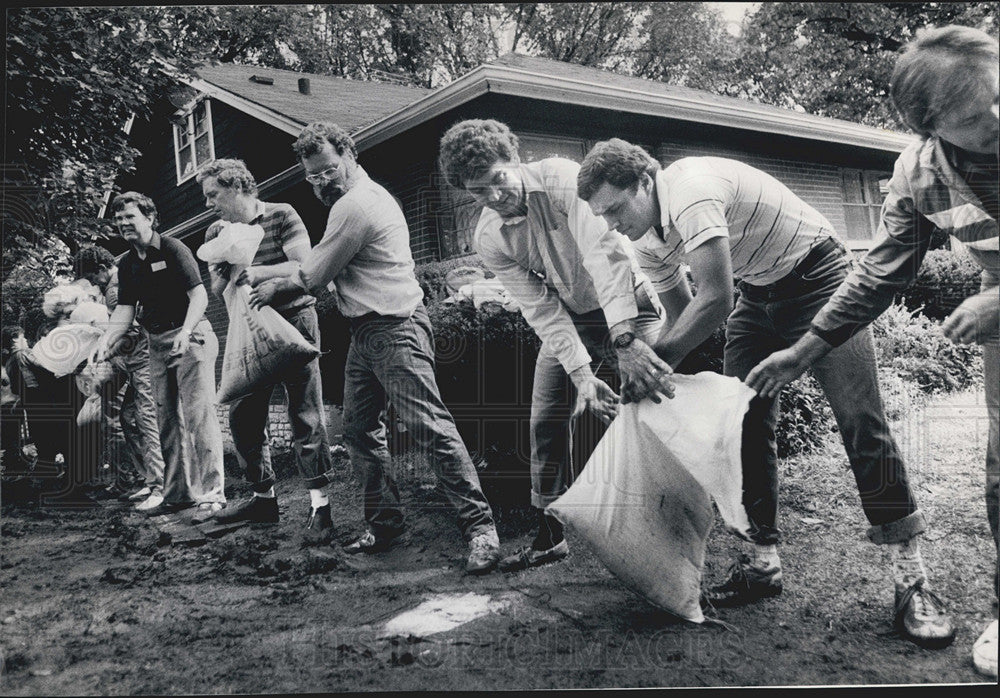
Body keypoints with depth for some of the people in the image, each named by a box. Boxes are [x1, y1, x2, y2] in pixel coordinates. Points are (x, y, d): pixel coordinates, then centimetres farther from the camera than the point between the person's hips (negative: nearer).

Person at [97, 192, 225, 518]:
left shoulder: (172, 249, -8)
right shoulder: (126, 264, 13)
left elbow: (199, 295, -15)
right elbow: (125, 309, 8)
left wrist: (186, 331, -29)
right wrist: (108, 339, -11)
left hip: (190, 338, -7)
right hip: (156, 343, 8)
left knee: (198, 415, -10)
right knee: (167, 421, 9)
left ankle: (211, 492, -7)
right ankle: (178, 494, 16)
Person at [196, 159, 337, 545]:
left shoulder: (282, 216, -6)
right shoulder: (216, 233, 10)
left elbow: (306, 268, -14)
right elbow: (217, 290, 9)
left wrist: (260, 272, -25)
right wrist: (225, 276, -14)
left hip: (293, 321, -6)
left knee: (305, 415, -8)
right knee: (243, 416, 7)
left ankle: (320, 506, -6)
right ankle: (263, 498, 21)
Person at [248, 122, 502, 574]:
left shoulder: (354, 204, -11)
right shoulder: (366, 196, 22)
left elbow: (316, 276, -6)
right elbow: (326, 270, 24)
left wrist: (277, 286, 11)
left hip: (394, 329, -11)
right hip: (366, 333, 11)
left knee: (429, 426, -13)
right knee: (359, 430, 11)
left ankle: (479, 527, -11)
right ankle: (385, 524, 19)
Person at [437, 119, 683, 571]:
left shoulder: (561, 178, -27)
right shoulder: (489, 240, -13)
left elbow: (607, 253, -37)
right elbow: (542, 311, -16)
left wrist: (626, 340, -48)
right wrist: (582, 375, -28)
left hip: (627, 302, -4)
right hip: (568, 318, 5)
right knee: (545, 422, 1)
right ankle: (550, 536, 16)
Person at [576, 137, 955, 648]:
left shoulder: (691, 190, -29)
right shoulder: (648, 235, -2)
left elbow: (714, 300, -33)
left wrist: (657, 362, -25)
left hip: (817, 276, -8)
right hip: (758, 296, 8)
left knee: (860, 420, -12)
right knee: (745, 424, -1)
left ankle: (911, 579, -6)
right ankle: (763, 562, 7)